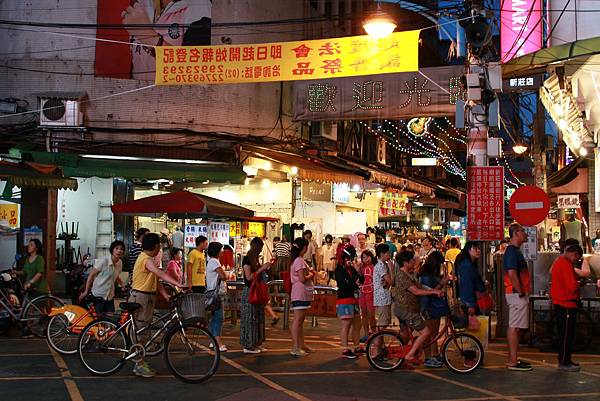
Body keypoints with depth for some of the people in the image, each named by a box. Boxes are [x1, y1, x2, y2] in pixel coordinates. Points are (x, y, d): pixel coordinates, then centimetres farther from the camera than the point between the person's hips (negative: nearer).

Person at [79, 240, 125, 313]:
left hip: (110, 296, 6)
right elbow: (91, 275, -12)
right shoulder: (103, 261, -17)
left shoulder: (120, 263, 2)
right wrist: (86, 292, -12)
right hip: (98, 296, -6)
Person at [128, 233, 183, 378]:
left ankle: (140, 362, 21)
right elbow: (161, 274, -33)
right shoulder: (146, 259, -18)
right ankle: (140, 365, 0)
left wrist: (165, 295, 0)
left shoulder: (148, 259, 15)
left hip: (147, 298, 10)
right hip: (140, 298, -10)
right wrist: (177, 284, -43)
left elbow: (156, 280, 11)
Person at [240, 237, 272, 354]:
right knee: (250, 318, -5)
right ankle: (248, 346, 0)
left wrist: (266, 268, 7)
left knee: (259, 318, 10)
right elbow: (249, 276, -19)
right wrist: (262, 268, -17)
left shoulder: (255, 259, 14)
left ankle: (256, 343, 16)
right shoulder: (247, 259, -11)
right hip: (249, 291, -9)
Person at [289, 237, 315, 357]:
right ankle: (295, 348, -9)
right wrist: (311, 275, -4)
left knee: (300, 320, 15)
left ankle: (301, 345, 23)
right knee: (297, 321, -9)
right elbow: (302, 279, -21)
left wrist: (309, 273, 9)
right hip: (300, 294, -11)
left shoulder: (297, 260, 16)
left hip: (303, 294, 11)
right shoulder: (299, 261, -15)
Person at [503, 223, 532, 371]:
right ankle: (513, 362, -7)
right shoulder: (512, 251, -16)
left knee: (513, 327, 13)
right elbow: (512, 273, -25)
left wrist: (524, 291, 18)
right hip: (517, 294, -11)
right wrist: (521, 292, -19)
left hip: (518, 294, 11)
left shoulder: (515, 250, 18)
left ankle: (512, 359, 19)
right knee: (515, 328, -9)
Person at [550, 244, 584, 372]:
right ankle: (564, 363, 0)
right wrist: (579, 285, -4)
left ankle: (565, 360, 21)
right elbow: (572, 287, -23)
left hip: (559, 303, 10)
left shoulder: (558, 261, 15)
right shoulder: (566, 265, -19)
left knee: (565, 334, 15)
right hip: (567, 305, -10)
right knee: (566, 334, -4)